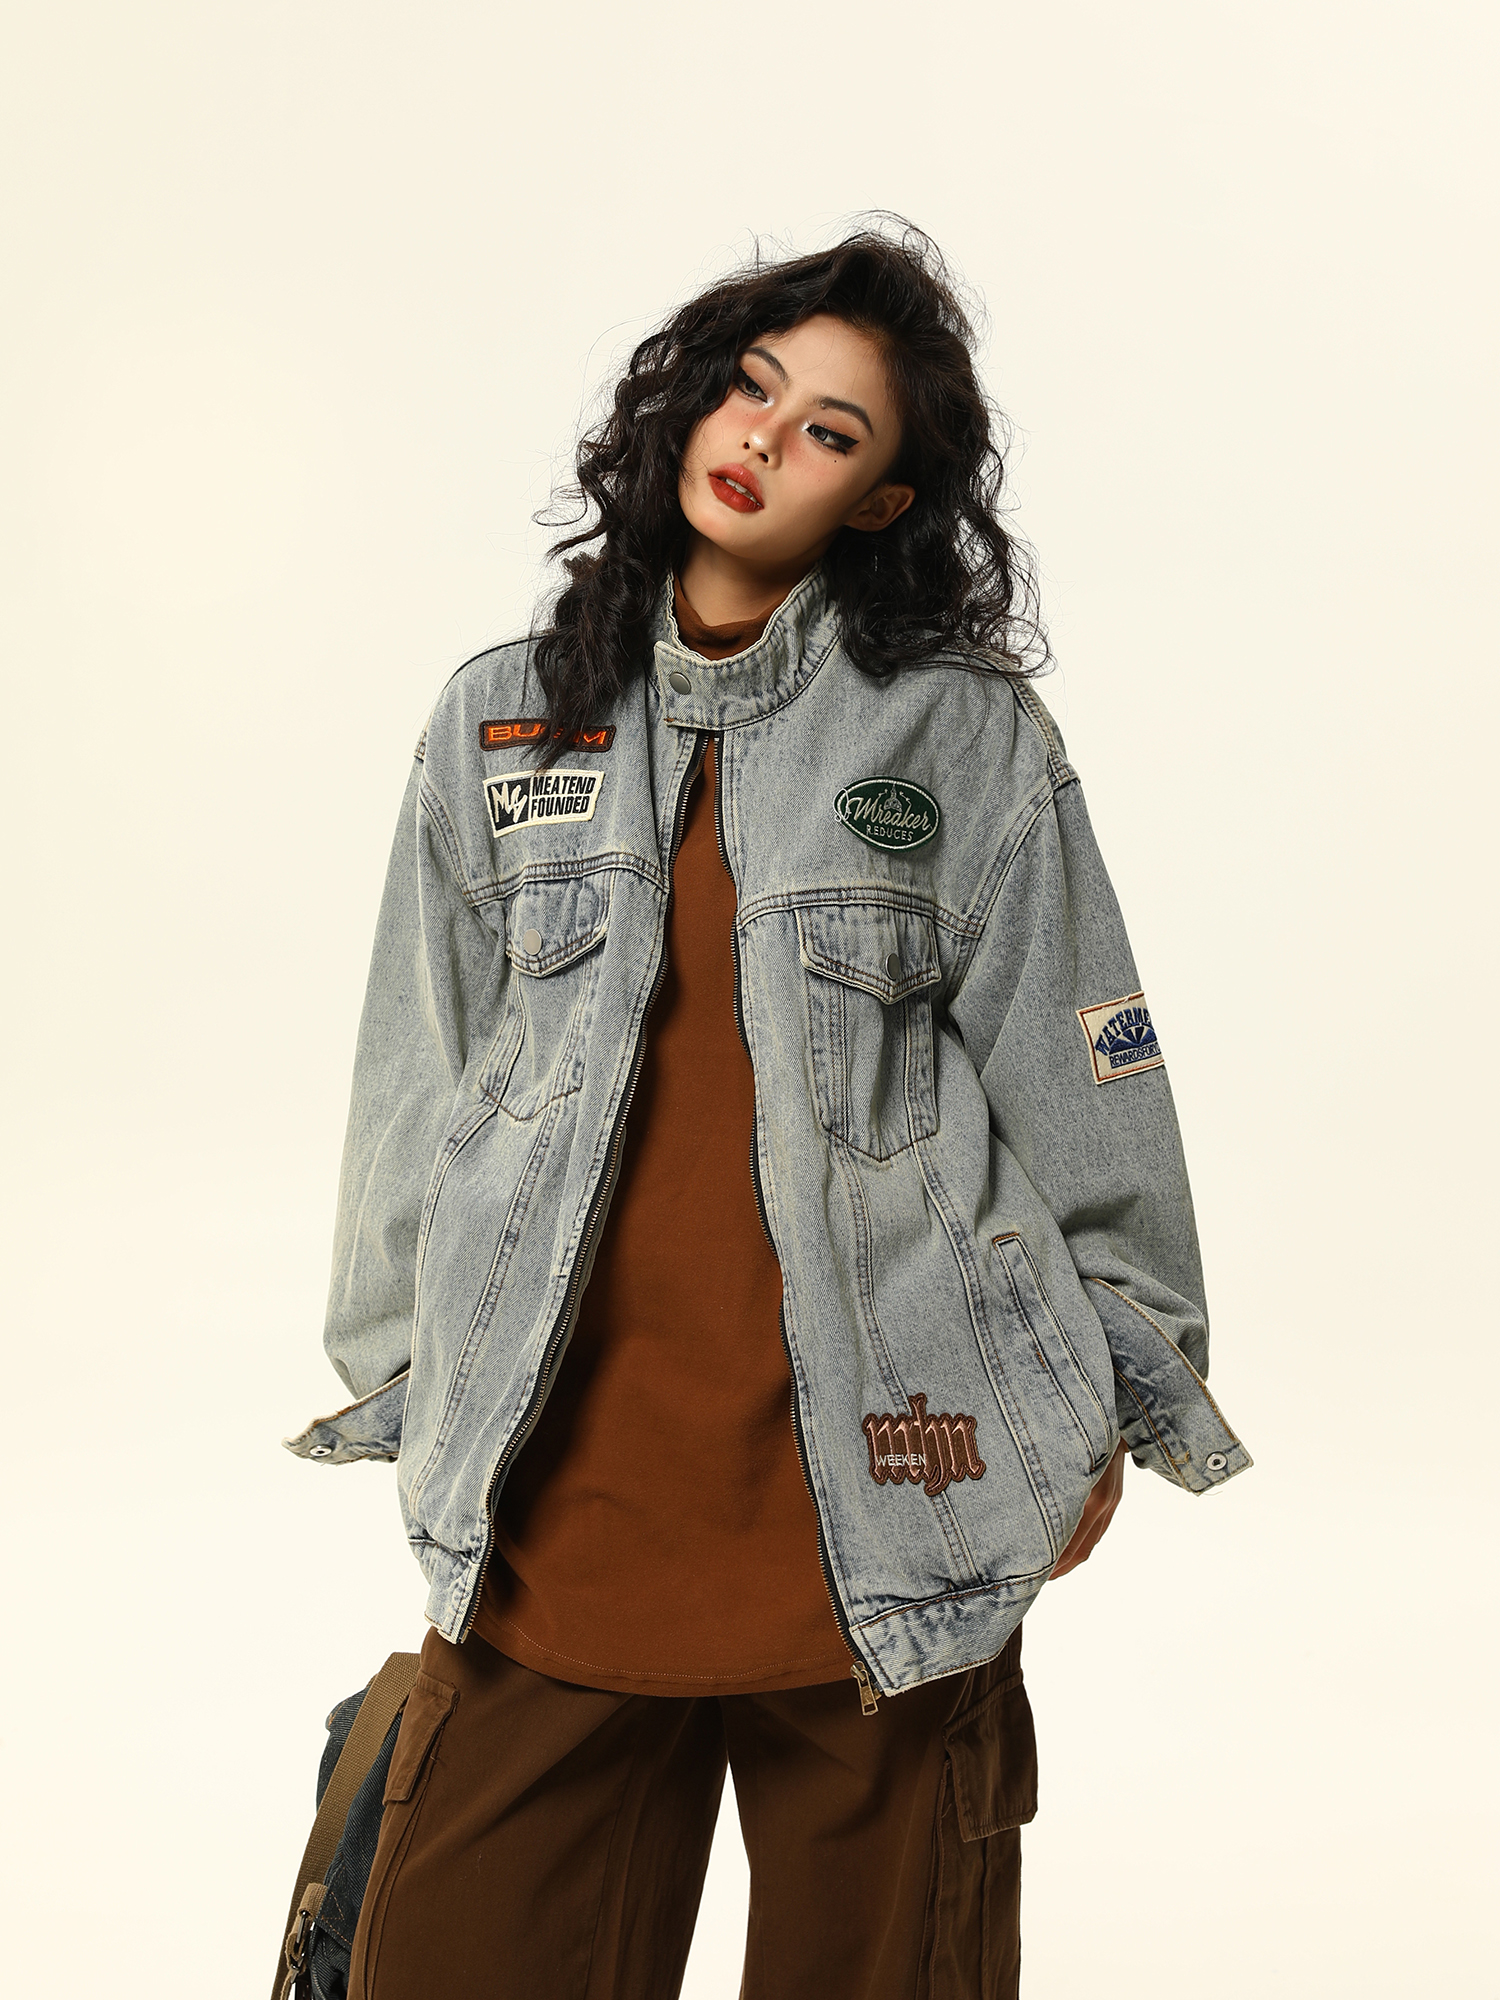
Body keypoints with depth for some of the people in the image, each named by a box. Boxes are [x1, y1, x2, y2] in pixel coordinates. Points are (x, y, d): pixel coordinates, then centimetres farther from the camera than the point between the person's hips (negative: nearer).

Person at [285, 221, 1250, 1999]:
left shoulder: (967, 736, 1)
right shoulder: (500, 726, 8)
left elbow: (1077, 1079, 3)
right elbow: (419, 1085, 12)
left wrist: (1103, 1399, 3)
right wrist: (408, 1389, 12)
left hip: (882, 1488, -2)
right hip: (553, 1487, 2)